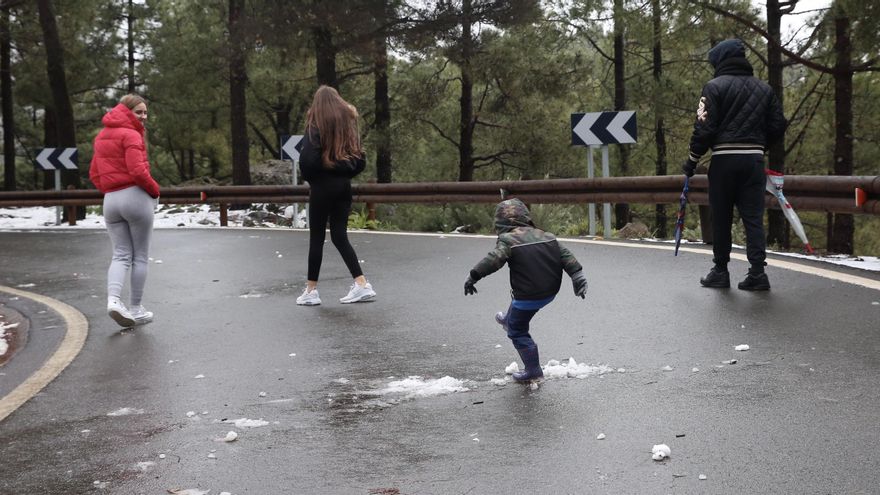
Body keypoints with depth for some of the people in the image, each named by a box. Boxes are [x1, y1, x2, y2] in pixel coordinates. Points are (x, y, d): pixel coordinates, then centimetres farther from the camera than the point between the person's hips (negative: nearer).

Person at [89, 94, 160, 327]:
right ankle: (136, 309, 7)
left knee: (121, 255, 7)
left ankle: (113, 299, -14)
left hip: (110, 201, 7)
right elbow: (137, 171, -20)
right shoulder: (130, 135, -10)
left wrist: (109, 191, 14)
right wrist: (155, 190, -6)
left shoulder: (102, 137, 15)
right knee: (141, 256, 4)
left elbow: (94, 174, 17)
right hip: (136, 197, -7)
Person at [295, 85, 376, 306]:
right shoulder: (349, 123, 8)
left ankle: (311, 290, 8)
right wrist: (345, 174, 15)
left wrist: (310, 179, -1)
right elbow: (360, 160, 8)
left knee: (316, 238, 3)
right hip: (344, 185, 5)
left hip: (322, 186, -5)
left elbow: (307, 159, -17)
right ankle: (362, 285, 3)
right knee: (339, 236, 10)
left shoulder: (316, 125, -9)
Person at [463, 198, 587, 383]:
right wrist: (578, 277, 5)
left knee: (518, 332, 11)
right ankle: (508, 320, 65)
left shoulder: (507, 240, -14)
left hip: (528, 296, -8)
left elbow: (493, 260, -29)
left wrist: (473, 276, -27)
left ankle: (533, 370, 16)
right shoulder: (546, 236, 6)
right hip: (550, 292, 8)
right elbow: (566, 257, 3)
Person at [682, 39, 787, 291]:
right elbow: (778, 126, 10)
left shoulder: (715, 86, -3)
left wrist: (692, 159, -2)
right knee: (753, 217, 4)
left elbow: (704, 127, -10)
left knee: (721, 218, 6)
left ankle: (720, 272, 13)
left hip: (724, 159, -3)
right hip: (754, 159, 3)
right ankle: (757, 272, -4)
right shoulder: (764, 89, 11)